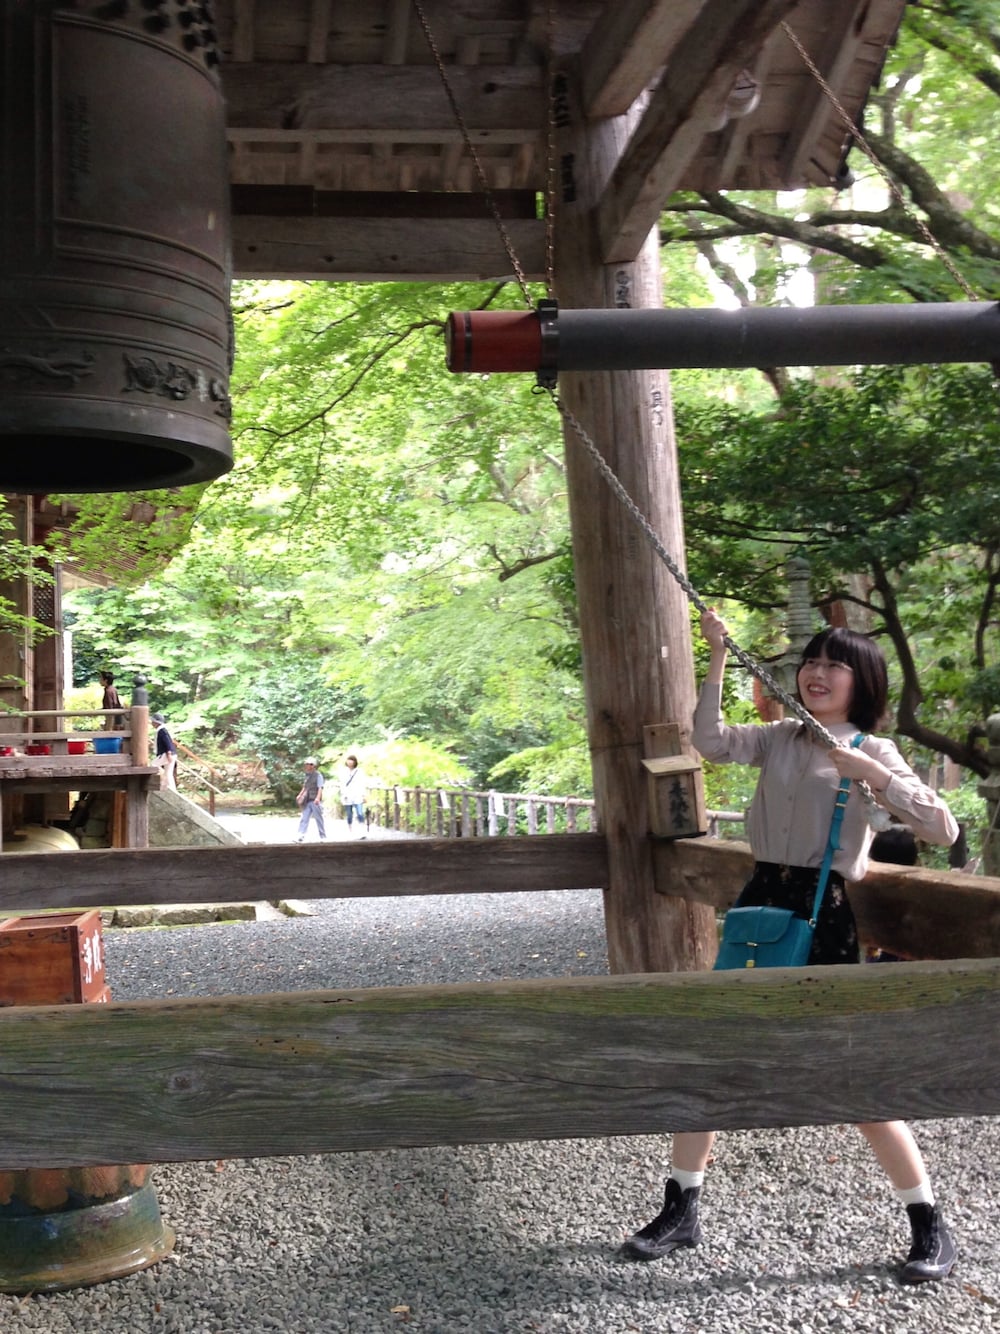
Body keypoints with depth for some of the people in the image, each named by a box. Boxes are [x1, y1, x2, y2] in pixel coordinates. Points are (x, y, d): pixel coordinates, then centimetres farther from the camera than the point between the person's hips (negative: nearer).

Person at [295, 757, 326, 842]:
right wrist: (300, 795, 16)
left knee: (319, 819, 2)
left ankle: (323, 837, 12)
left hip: (315, 801, -6)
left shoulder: (318, 775, -8)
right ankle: (300, 836, -5)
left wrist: (318, 798, -28)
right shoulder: (306, 775, 13)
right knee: (304, 818, -1)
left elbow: (320, 788, -16)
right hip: (307, 801, 6)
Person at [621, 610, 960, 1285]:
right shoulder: (779, 738, 11)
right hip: (760, 904, 5)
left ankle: (931, 1228, 19)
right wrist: (718, 659, -14)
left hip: (823, 918, -4)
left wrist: (871, 772, -19)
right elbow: (711, 741, -7)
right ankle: (681, 1210, 22)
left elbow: (943, 828, -10)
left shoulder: (874, 752, 0)